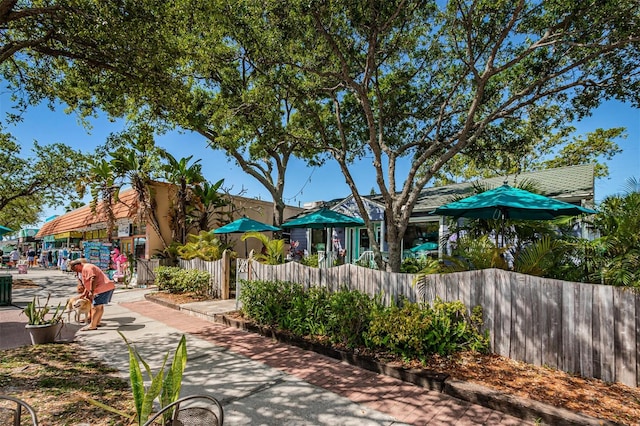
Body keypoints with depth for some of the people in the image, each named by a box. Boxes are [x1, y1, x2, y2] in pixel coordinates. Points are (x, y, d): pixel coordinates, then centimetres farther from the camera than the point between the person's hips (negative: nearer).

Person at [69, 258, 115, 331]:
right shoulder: (86, 268, 23)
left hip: (103, 288, -11)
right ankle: (97, 322, 30)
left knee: (96, 307, -7)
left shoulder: (86, 267, -10)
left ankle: (92, 326, -3)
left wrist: (91, 292, -22)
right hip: (107, 287, 11)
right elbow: (88, 283, 29)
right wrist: (85, 293, 29)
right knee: (100, 306, 20)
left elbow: (93, 279, -23)